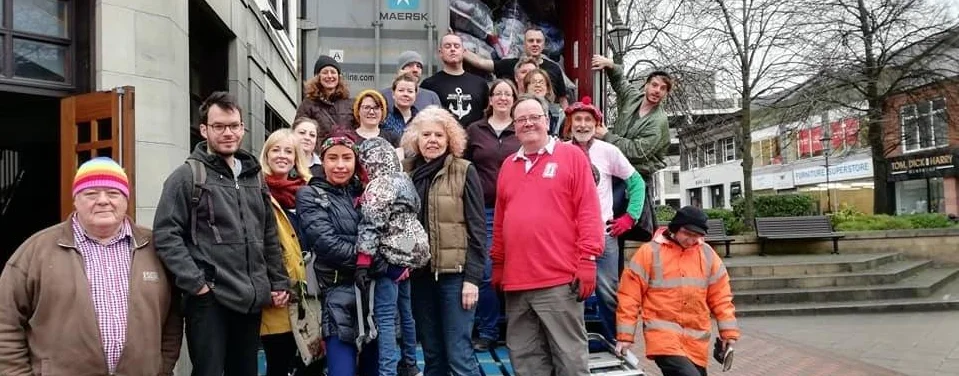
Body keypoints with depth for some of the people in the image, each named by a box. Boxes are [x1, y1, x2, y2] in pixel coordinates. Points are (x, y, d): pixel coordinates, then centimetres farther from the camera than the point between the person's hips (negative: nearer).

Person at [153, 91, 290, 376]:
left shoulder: (254, 176, 15)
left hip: (251, 299, 6)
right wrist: (195, 282, -16)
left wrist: (279, 282, 13)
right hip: (210, 300, -6)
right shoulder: (187, 176, -4)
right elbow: (165, 235, -11)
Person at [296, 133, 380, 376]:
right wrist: (373, 260, -11)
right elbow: (326, 242, -12)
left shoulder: (363, 192, 15)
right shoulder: (310, 195, 1)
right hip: (339, 293, -5)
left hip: (374, 288, 5)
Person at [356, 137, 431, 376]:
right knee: (404, 312, 18)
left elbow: (371, 224, -19)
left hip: (390, 255, -9)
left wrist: (363, 260, -21)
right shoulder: (404, 180, 16)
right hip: (408, 254, 9)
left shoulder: (381, 184, -12)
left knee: (384, 316, -8)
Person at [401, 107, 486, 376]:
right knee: (432, 354, 12)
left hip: (455, 273, -4)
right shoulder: (407, 172, 7)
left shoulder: (464, 172, -4)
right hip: (420, 274, 4)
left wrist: (473, 277, -11)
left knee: (458, 354, -4)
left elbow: (477, 229, -6)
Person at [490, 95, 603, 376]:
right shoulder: (508, 165, 16)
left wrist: (587, 262, -11)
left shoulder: (572, 155, 1)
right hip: (516, 282, 5)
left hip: (560, 280, -5)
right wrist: (498, 265, 17)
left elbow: (588, 212, -5)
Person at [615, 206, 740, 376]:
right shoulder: (650, 252, -4)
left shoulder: (708, 255, 8)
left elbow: (720, 297, 13)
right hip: (662, 333, -5)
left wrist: (729, 332, 6)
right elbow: (629, 296, -3)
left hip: (696, 339, 5)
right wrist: (625, 335, -5)